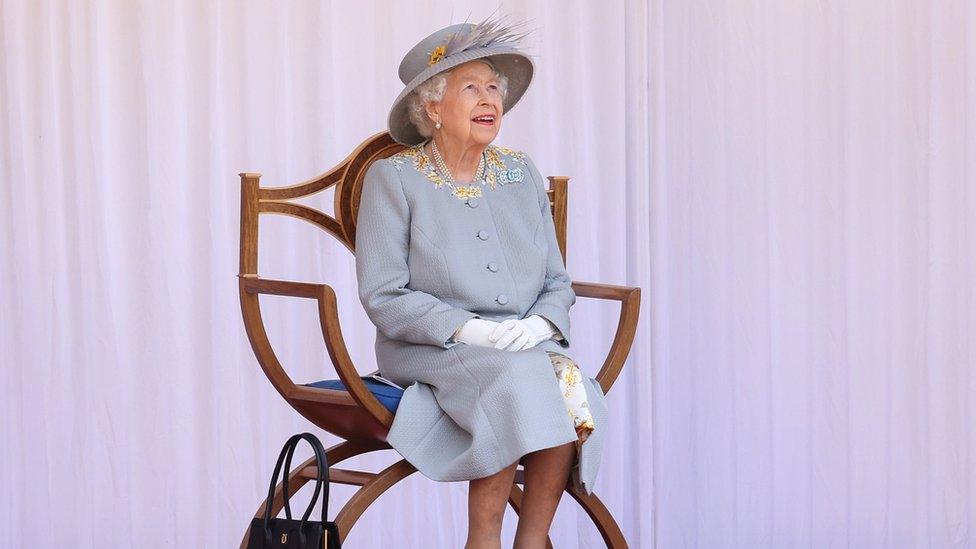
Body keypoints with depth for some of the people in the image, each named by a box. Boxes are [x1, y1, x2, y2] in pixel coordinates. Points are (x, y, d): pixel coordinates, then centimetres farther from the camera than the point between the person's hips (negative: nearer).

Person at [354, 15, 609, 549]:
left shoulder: (522, 174, 14)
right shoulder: (392, 178, 0)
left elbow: (558, 282, 15)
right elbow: (384, 298, -7)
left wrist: (541, 324, -8)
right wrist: (468, 329, -19)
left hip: (530, 344, 4)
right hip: (429, 351, -4)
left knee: (574, 390, -27)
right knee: (519, 380, -33)